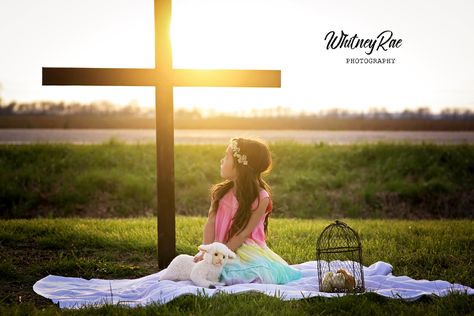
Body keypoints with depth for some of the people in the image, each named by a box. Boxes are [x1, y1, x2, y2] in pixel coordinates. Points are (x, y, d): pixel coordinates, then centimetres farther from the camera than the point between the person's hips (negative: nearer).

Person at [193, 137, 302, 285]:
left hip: (246, 249, -3)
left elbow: (243, 234, -14)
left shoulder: (261, 198, -11)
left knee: (262, 275, -29)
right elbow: (210, 223, -3)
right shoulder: (220, 191, 4)